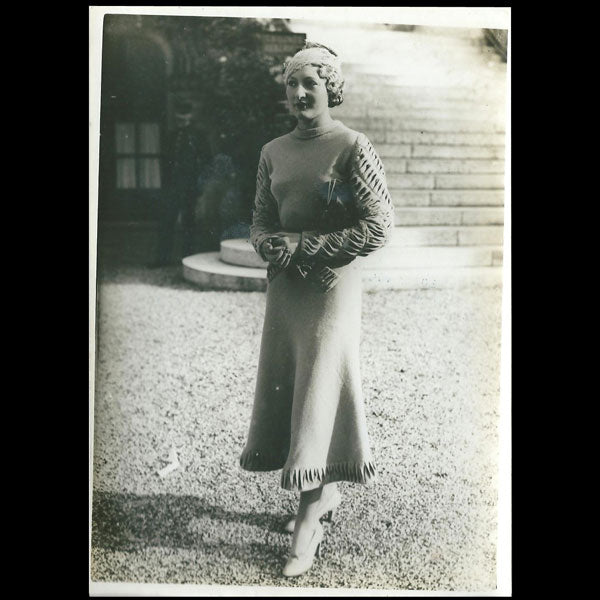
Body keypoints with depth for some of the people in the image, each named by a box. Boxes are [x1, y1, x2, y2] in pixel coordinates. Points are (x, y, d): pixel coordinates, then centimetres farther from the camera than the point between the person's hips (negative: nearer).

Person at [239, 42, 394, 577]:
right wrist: (275, 247, -10)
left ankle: (308, 525, 1)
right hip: (285, 283, 6)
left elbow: (379, 226, -13)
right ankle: (325, 493, 27)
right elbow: (261, 222, 14)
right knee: (286, 387, 9)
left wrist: (305, 247, -14)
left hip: (333, 282, -6)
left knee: (320, 388, -6)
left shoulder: (352, 147, -8)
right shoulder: (273, 152, 10)